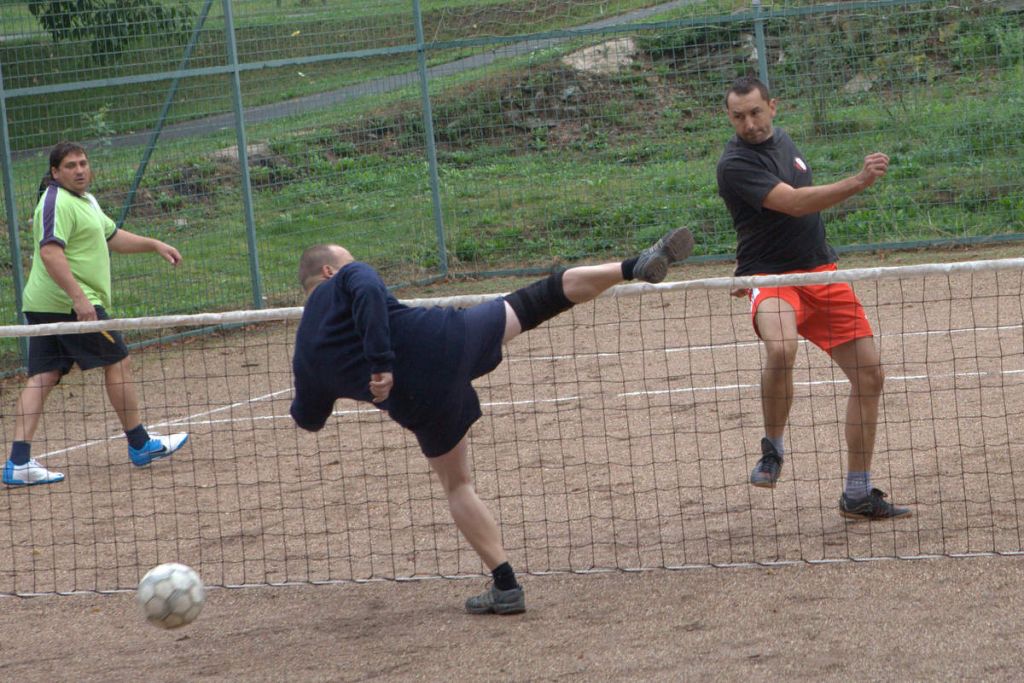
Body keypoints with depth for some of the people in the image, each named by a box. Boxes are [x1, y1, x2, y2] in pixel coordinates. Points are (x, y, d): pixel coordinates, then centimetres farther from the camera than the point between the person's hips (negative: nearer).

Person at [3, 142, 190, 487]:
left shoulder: (85, 200, 20)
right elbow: (50, 252, -26)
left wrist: (154, 245, 25)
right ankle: (140, 445, 15)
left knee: (42, 378, 2)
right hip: (69, 303, -10)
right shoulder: (57, 203, -14)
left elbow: (112, 236, 32)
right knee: (117, 361, 3)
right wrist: (78, 298, -31)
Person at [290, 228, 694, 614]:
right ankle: (634, 266, -6)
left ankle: (506, 586, 13)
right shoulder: (346, 279, 13)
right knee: (542, 299, 7)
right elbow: (369, 295, -11)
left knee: (456, 485, 20)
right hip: (446, 341, -3)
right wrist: (381, 360, -16)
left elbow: (308, 418, 31)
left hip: (417, 402, 3)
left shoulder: (305, 354, 23)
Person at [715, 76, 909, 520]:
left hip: (821, 272, 8)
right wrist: (859, 182, -34)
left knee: (869, 372, 3)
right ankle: (772, 450, -12)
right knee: (781, 349, -38)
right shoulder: (735, 164, -16)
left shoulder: (781, 140, 11)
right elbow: (794, 203, -27)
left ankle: (858, 496, 13)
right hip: (771, 277, -8)